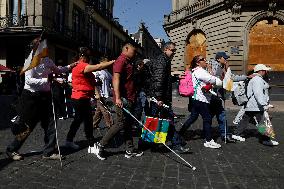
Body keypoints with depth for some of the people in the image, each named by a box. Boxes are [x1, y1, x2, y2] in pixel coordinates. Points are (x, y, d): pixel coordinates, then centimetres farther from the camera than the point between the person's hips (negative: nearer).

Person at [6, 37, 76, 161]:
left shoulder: (47, 60, 6)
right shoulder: (30, 61, -13)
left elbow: (57, 70, 23)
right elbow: (29, 80, -21)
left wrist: (69, 67, 12)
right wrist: (46, 80, -28)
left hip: (45, 95, 6)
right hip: (32, 96, -6)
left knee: (50, 124, 5)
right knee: (28, 127, 3)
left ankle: (49, 152, 16)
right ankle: (12, 149, 25)